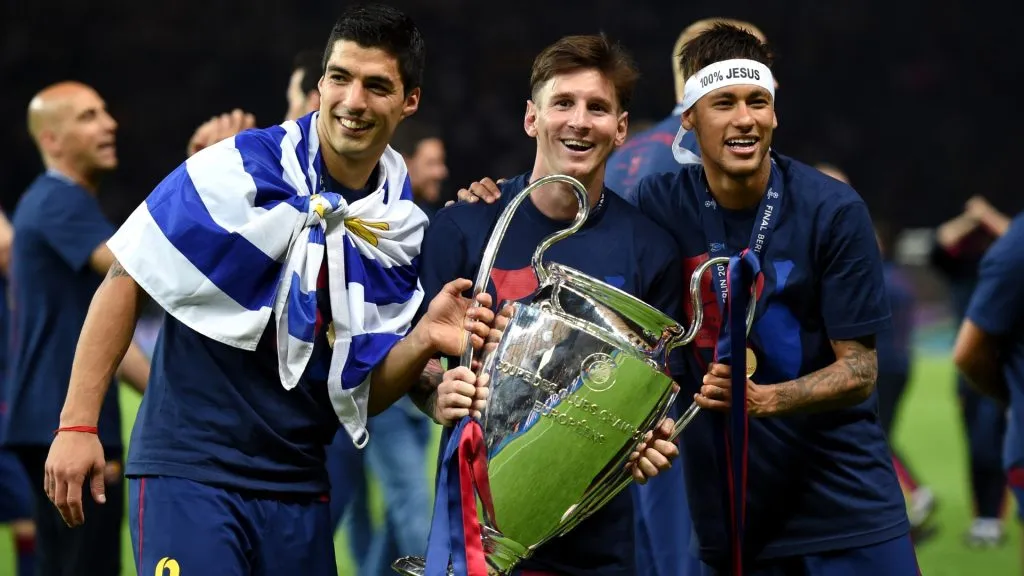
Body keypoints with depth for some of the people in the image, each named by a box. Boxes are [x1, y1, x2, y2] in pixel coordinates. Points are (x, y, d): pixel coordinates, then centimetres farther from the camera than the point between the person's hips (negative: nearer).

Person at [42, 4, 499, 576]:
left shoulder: (401, 225, 4)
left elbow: (362, 394, 6)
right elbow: (125, 283, -6)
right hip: (189, 467, -5)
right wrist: (78, 423, -10)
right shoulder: (238, 170, -9)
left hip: (297, 484, 5)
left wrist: (422, 342, -14)